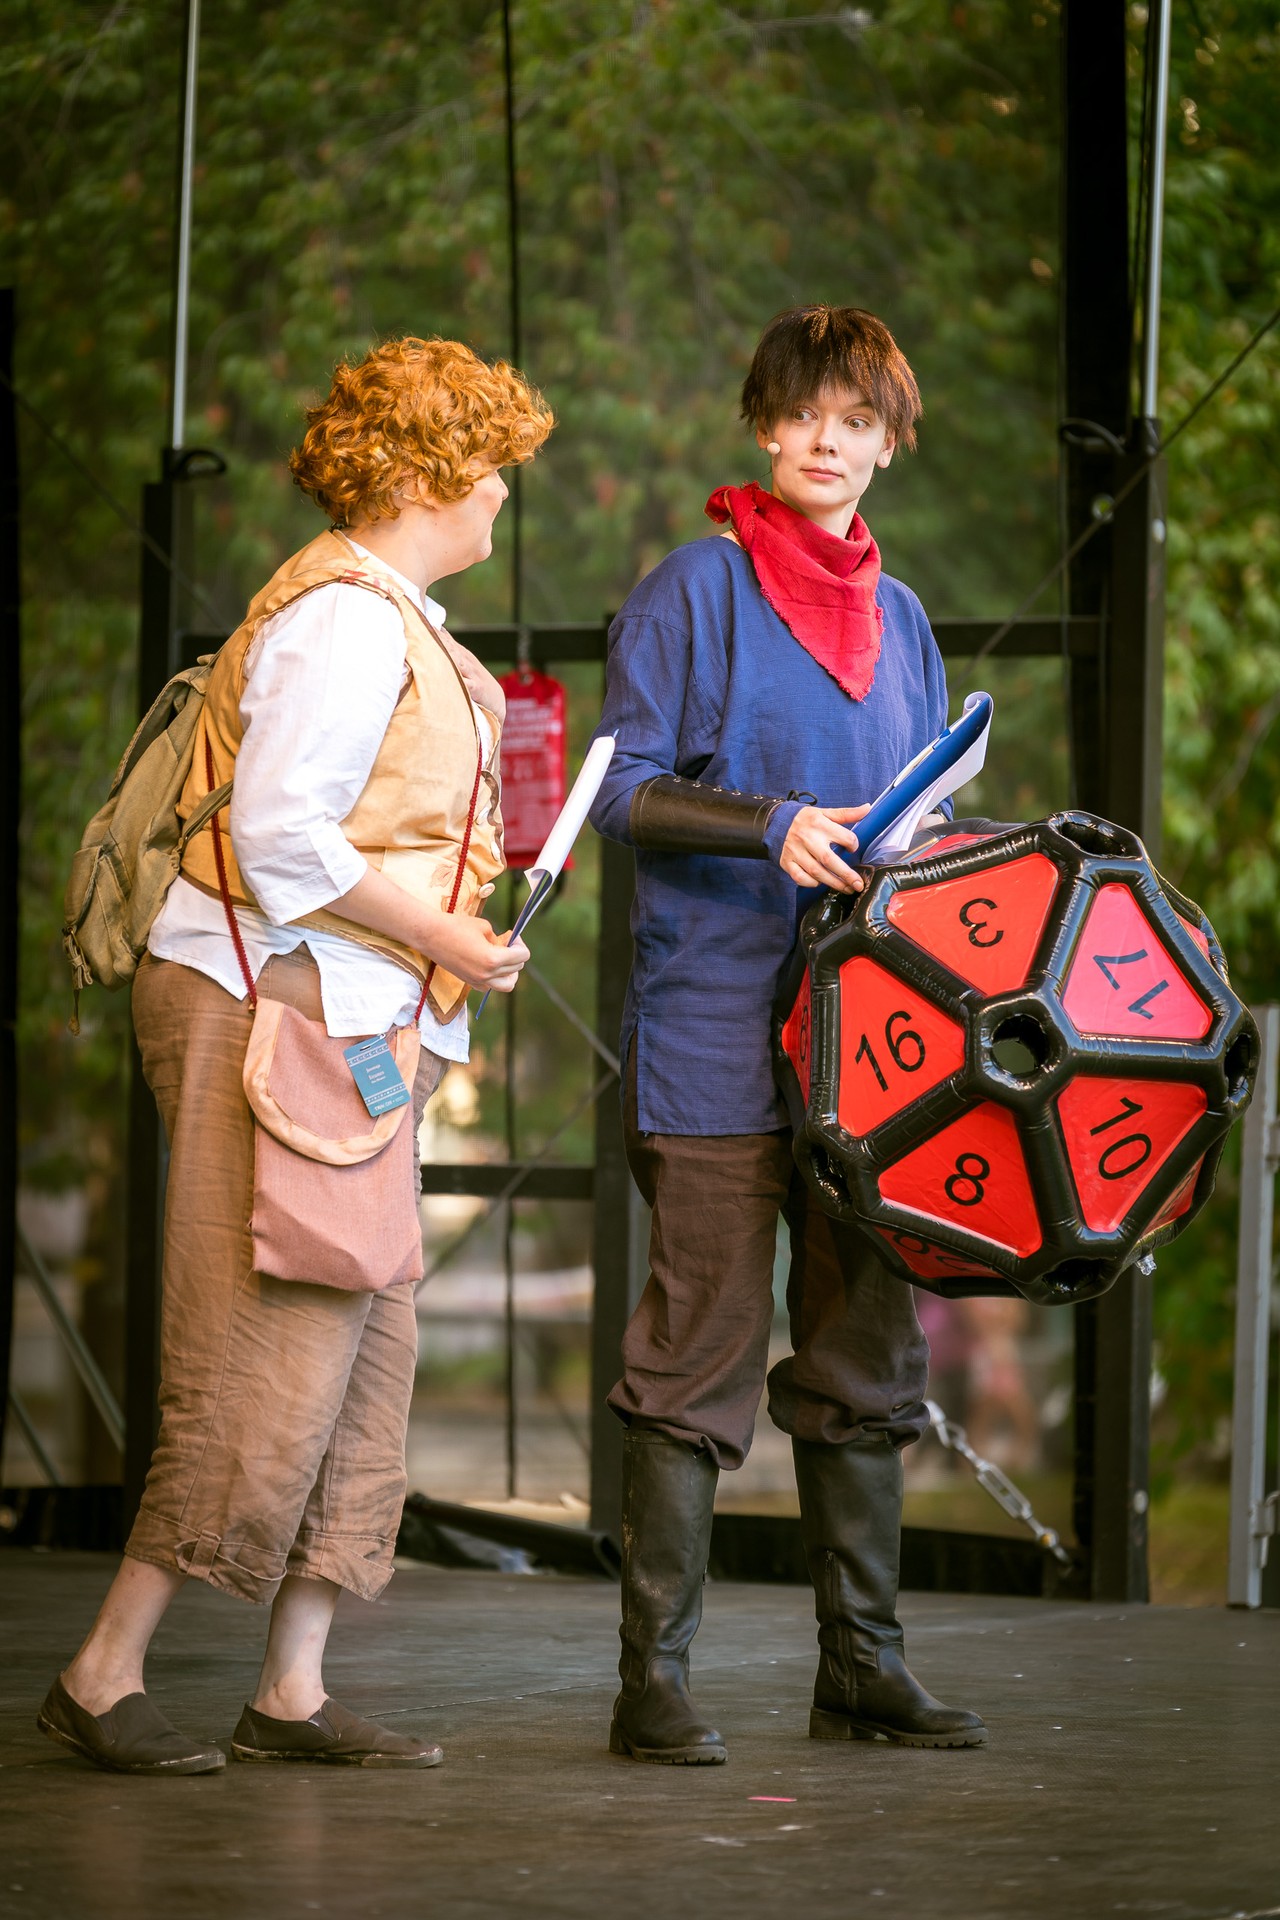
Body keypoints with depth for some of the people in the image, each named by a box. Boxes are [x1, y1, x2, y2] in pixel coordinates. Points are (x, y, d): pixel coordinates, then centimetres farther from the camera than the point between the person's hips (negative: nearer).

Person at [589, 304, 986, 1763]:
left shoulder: (900, 621, 18)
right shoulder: (696, 590, 0)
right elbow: (624, 789, -6)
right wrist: (772, 825, -19)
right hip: (714, 1026, -6)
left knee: (866, 1351, 6)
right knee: (700, 1352, -8)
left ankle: (861, 1665, 13)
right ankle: (654, 1676, -5)